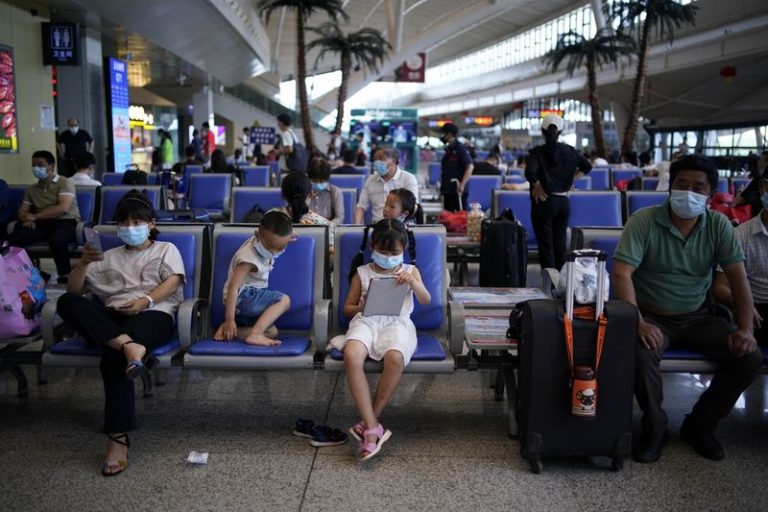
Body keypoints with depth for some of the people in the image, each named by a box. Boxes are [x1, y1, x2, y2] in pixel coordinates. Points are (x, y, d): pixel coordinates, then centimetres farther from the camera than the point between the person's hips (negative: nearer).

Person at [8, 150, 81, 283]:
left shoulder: (65, 182, 0)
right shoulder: (31, 189, 21)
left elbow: (63, 208, -13)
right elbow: (22, 211, 18)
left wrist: (35, 216, -14)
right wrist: (26, 218, -8)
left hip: (66, 222, -5)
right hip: (42, 224, 5)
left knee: (56, 241, -40)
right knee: (14, 238, -24)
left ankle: (65, 276, -23)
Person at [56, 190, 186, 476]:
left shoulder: (166, 250, 21)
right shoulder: (109, 257, 30)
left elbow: (172, 282, 1)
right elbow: (73, 290, 20)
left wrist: (145, 300, -17)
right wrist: (83, 263, 1)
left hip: (154, 314, -4)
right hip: (112, 317, 4)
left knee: (112, 354, -36)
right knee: (68, 302, -27)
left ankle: (118, 438, -36)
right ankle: (128, 345, -45)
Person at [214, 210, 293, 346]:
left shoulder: (262, 242, -1)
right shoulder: (249, 258, -25)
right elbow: (233, 287, -30)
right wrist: (230, 320, -34)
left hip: (248, 301, 9)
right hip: (242, 298, -9)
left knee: (271, 331, 6)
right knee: (284, 300, -20)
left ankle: (227, 331, -8)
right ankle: (255, 334, -31)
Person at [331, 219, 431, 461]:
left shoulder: (410, 271, 19)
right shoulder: (362, 272, 20)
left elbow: (426, 300, 4)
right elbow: (347, 308, 20)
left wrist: (414, 283, -16)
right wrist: (362, 307, -3)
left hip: (397, 322, 0)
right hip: (366, 321, 1)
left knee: (395, 358, -37)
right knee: (351, 355, -35)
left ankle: (369, 421, -18)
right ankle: (372, 428, -31)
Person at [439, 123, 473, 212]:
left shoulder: (460, 148, -10)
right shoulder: (448, 149, 15)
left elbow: (470, 167, -18)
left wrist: (462, 185, -23)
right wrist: (442, 184, 16)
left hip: (457, 190, -9)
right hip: (448, 190, 9)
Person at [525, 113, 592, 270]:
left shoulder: (538, 152, -11)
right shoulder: (568, 151, 3)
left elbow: (530, 172, -26)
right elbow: (587, 167, 7)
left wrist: (537, 186, -11)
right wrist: (570, 180, 8)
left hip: (544, 202, -4)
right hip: (564, 202, 4)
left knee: (546, 245, 2)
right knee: (560, 244, 13)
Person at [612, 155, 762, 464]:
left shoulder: (718, 225, -2)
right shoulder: (644, 221, -13)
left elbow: (738, 276, -2)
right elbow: (621, 274, -21)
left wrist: (745, 329, -13)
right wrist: (638, 323, -31)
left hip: (697, 318, 4)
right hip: (653, 317, -4)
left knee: (749, 357, -15)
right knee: (641, 355, -34)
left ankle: (700, 425, 8)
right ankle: (654, 426, -5)